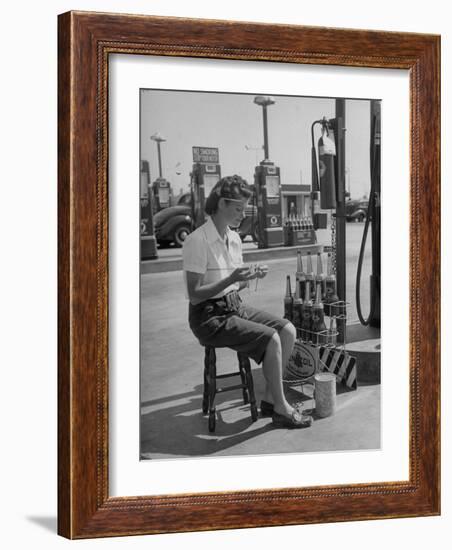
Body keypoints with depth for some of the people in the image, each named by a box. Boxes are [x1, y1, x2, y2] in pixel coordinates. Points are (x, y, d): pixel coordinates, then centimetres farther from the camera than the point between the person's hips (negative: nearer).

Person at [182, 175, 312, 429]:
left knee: (288, 330, -7)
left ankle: (270, 400, 2)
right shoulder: (197, 241, -17)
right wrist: (231, 279, -28)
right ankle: (281, 410, -7)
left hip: (235, 306, 8)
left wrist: (251, 276, -4)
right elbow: (194, 295, -19)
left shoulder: (234, 238, 9)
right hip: (209, 316, -8)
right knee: (271, 339, -22)